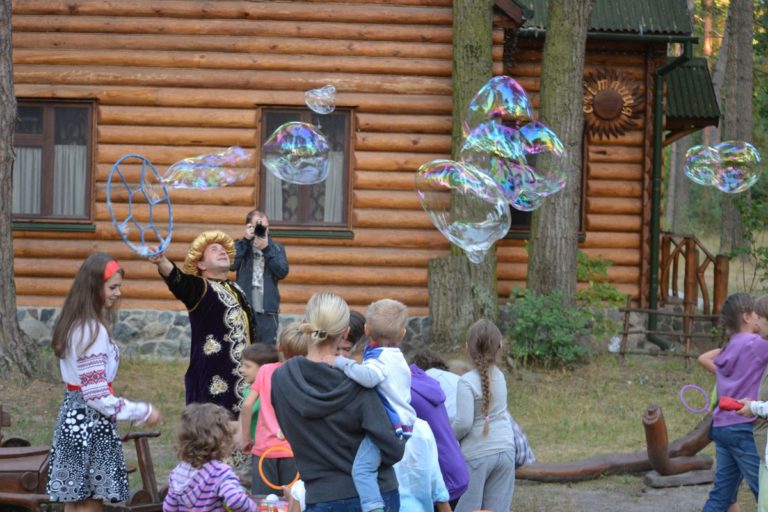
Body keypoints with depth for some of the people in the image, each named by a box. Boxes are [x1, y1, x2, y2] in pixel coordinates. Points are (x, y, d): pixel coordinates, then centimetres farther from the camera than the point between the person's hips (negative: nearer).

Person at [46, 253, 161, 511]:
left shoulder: (74, 324, 10)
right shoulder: (93, 330, -19)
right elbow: (97, 395, -21)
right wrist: (143, 412, -13)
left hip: (73, 416, 9)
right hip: (91, 422, -9)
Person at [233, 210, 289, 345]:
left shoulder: (277, 248, 12)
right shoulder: (241, 246, 8)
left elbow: (283, 272, -5)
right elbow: (232, 264, -12)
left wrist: (266, 249, -10)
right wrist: (245, 240, -11)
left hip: (268, 310, 1)